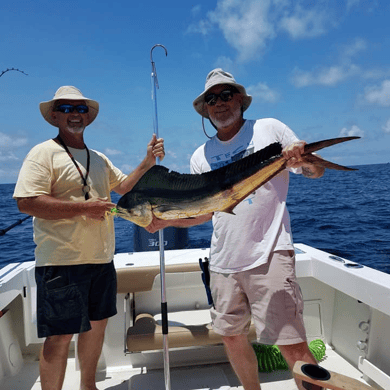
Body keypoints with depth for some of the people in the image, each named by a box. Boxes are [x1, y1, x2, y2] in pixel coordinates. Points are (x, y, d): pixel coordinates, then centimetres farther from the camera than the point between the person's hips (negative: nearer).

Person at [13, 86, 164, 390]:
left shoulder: (99, 159, 17)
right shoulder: (44, 153, -7)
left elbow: (123, 186, 22)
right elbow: (27, 202, -17)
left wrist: (148, 162, 8)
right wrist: (84, 208, -20)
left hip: (101, 260, 8)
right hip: (62, 262, -7)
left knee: (97, 323, 18)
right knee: (60, 335, 0)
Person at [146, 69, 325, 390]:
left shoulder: (268, 129, 3)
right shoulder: (201, 156, 12)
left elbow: (317, 171, 3)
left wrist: (302, 160, -19)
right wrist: (165, 220, 1)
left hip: (268, 254, -4)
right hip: (223, 260, 5)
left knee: (292, 345, -6)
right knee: (231, 336, 14)